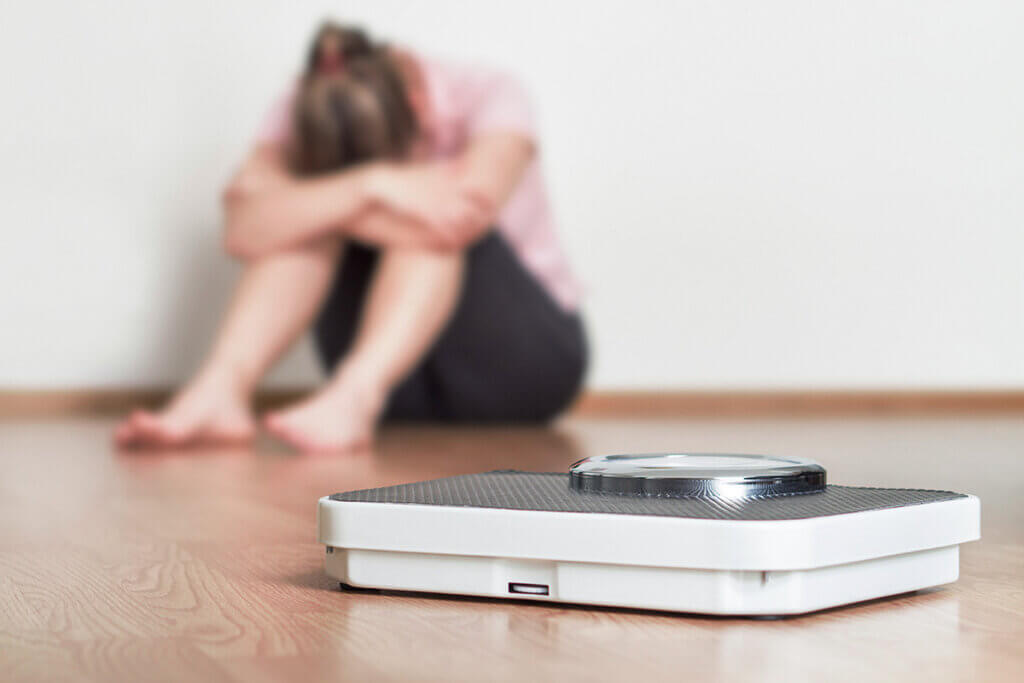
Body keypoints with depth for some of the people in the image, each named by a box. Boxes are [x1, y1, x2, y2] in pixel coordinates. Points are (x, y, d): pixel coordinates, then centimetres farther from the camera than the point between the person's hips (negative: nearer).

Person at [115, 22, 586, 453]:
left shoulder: (487, 98, -18)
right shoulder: (305, 116, -12)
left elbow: (464, 219, -38)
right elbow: (243, 231, -31)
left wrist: (309, 207, -31)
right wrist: (370, 186, -40)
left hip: (528, 356, -2)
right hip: (400, 367, 2)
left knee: (433, 225, -30)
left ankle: (353, 398, -47)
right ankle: (221, 388, -36)